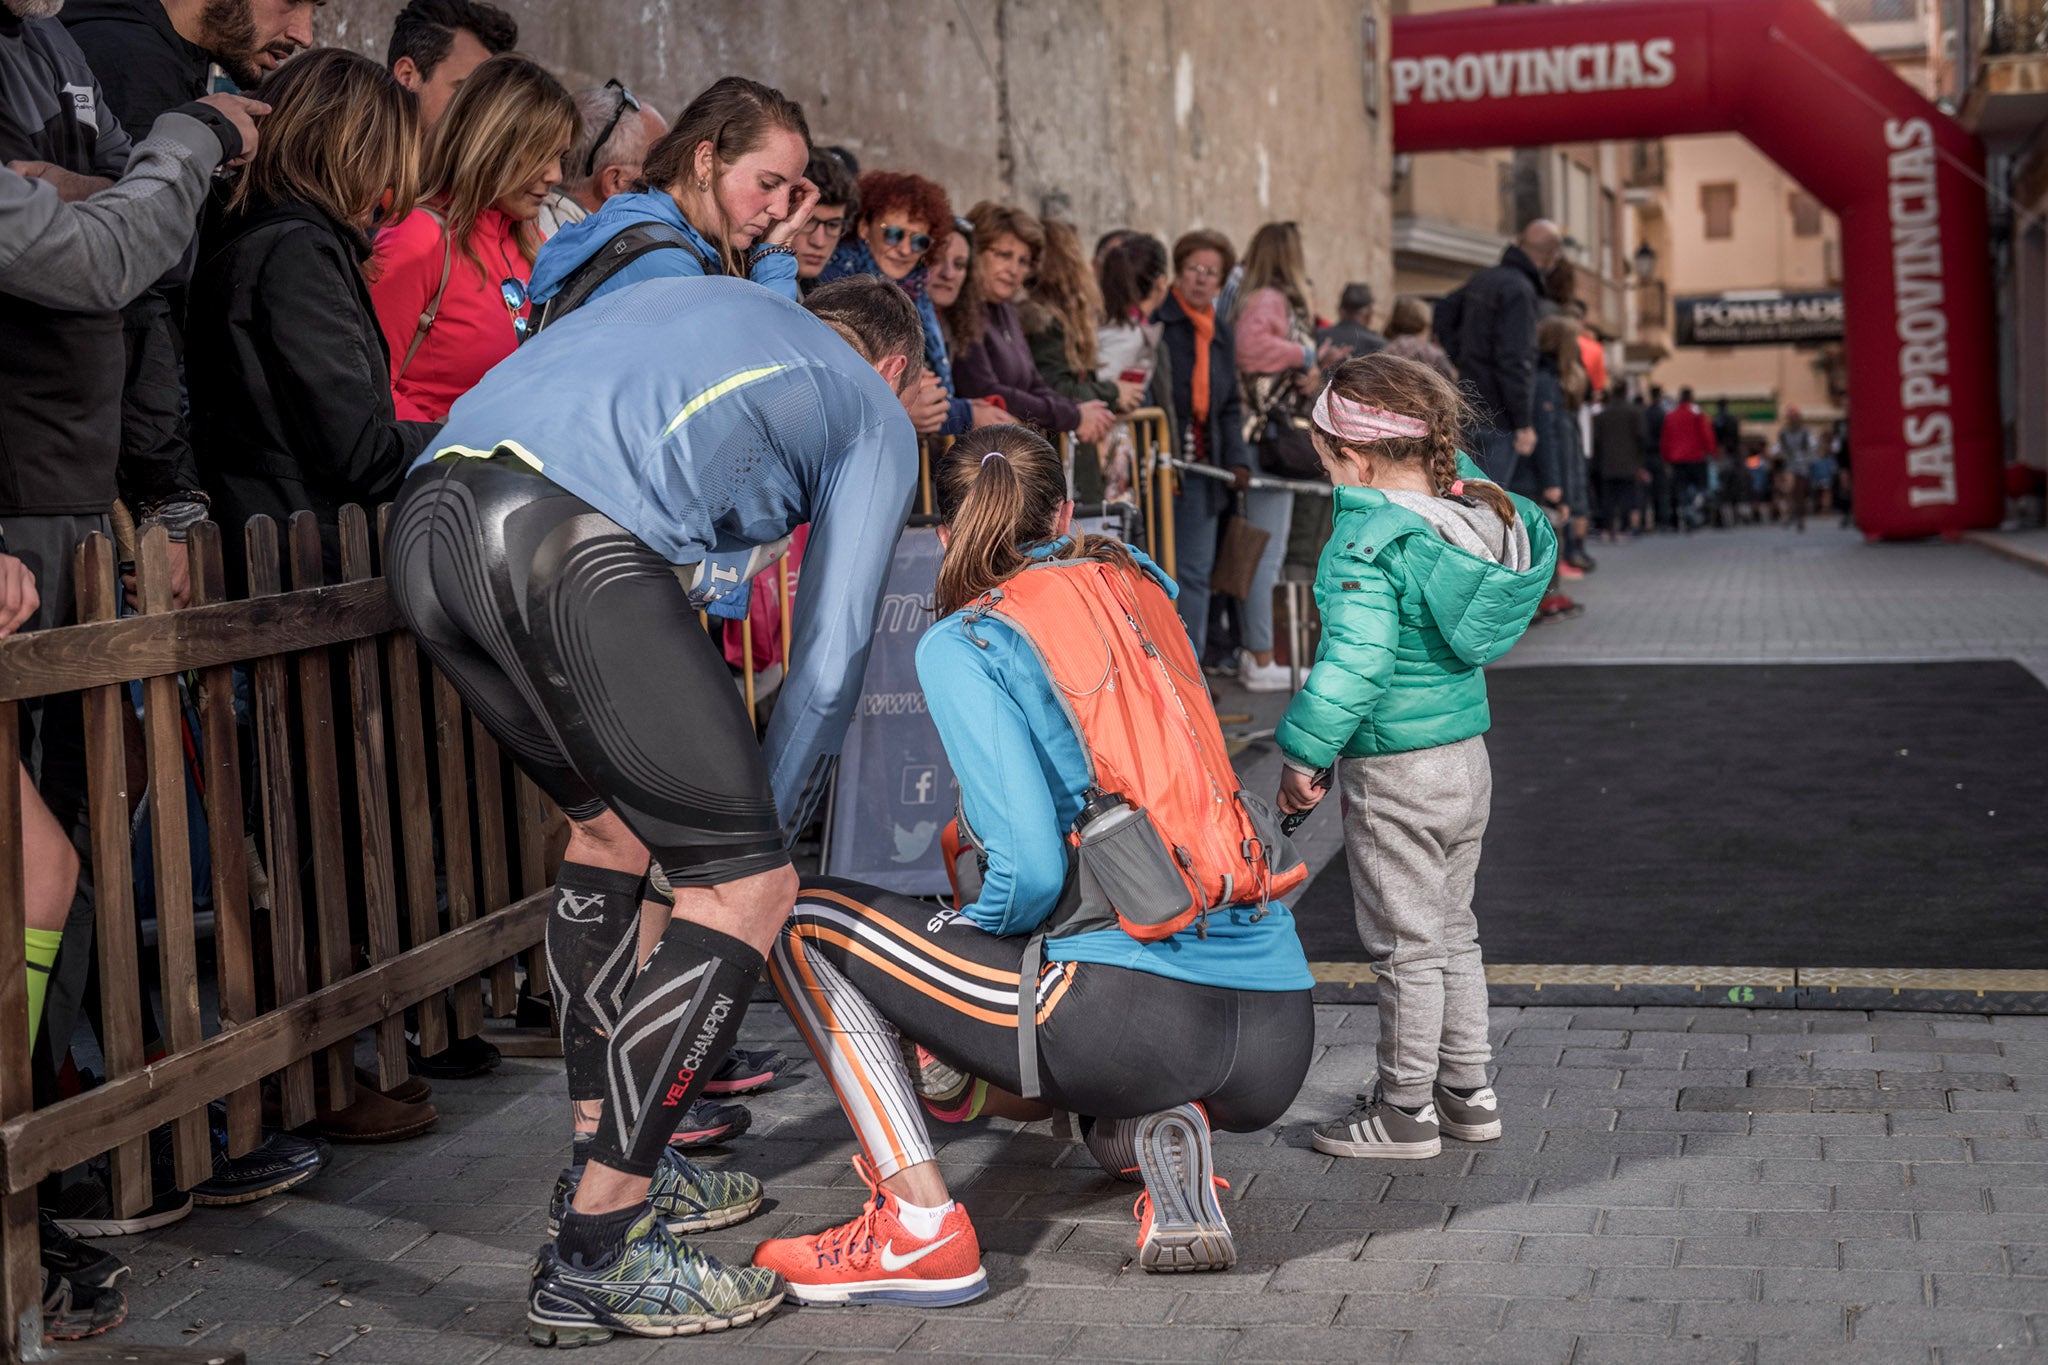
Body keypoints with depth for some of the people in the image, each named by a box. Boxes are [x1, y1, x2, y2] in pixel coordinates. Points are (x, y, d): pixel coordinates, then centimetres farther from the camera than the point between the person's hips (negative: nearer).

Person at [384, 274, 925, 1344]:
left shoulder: (693, 294, 39)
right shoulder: (874, 413, 23)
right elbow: (828, 663, 17)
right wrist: (762, 830, 29)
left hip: (423, 524, 8)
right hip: (572, 542, -8)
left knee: (612, 824, 25)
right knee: (744, 889, 1)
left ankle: (611, 1164, 32)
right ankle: (592, 1258, 1)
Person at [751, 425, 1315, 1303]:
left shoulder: (962, 644, -1)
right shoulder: (1139, 583, 17)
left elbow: (1029, 871, -11)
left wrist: (964, 930, 11)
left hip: (1136, 1008, -7)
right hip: (1277, 1040, 7)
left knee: (801, 919, 8)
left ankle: (921, 1229, -4)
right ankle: (1161, 1135, 5)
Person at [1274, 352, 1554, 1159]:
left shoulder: (1367, 542, -22)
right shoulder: (1474, 511, 1)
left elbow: (1355, 662, -29)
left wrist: (1304, 752, -21)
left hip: (1393, 773, -8)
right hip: (1468, 757, 8)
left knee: (1407, 945, 3)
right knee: (1451, 928, 20)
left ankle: (1405, 1112, 15)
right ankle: (1468, 1091, 30)